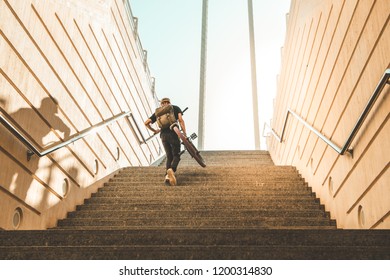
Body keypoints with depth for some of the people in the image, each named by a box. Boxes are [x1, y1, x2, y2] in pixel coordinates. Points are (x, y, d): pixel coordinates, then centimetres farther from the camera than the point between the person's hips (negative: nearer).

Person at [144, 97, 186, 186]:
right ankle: (171, 169, -27)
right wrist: (184, 134, -5)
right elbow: (181, 120, -3)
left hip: (163, 135, 3)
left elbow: (146, 123, 15)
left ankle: (167, 176, -5)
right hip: (173, 134, -3)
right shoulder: (175, 108, 13)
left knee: (169, 157, 13)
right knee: (176, 156, 3)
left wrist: (154, 131, 29)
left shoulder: (157, 112, 21)